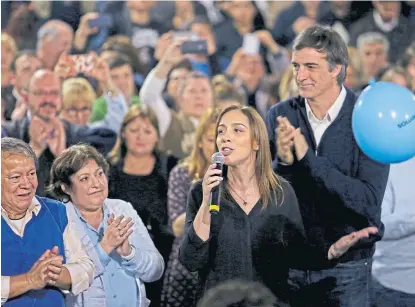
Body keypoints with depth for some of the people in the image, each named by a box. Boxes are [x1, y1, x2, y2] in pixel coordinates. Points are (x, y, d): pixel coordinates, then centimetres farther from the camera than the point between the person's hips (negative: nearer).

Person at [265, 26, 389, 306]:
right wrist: (283, 162, -23)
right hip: (288, 261, 3)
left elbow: (369, 202, -21)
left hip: (346, 265, -3)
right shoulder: (280, 116, -3)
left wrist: (308, 158, -26)